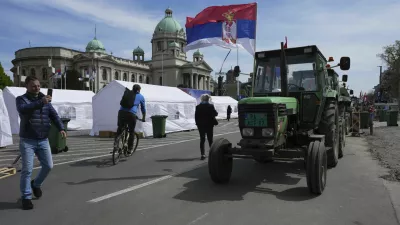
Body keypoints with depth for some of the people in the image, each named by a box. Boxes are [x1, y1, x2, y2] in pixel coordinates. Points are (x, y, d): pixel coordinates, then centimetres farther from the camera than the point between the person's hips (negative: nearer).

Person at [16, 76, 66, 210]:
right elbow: (23, 110, -25)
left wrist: (61, 128, -14)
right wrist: (40, 102, -38)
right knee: (27, 170, -2)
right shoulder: (21, 99, -2)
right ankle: (26, 197, 12)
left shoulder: (45, 100, 10)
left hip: (43, 140, 4)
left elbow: (54, 115, 2)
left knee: (48, 166, 6)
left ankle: (36, 184, 33)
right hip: (27, 141, -4)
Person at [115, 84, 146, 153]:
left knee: (120, 128, 25)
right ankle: (129, 149, 20)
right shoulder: (141, 97, 17)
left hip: (121, 112, 3)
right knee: (131, 132, 13)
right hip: (131, 114, -3)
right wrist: (143, 118, 41)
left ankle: (116, 142, 10)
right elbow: (143, 109, 26)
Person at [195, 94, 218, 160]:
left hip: (201, 125, 2)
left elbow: (196, 116, -2)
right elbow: (215, 114, -6)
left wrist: (197, 123, 7)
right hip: (209, 125, -1)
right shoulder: (210, 106, -10)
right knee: (210, 139, 11)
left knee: (202, 140, 6)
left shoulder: (198, 107, -3)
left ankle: (202, 154, 0)